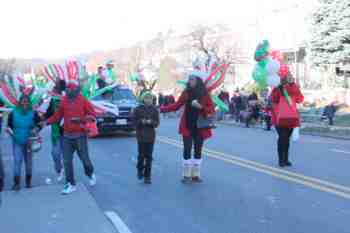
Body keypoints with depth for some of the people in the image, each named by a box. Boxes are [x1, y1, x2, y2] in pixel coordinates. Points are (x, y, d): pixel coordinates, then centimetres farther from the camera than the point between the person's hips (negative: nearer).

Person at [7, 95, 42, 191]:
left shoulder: (33, 113, -3)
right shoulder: (13, 113, -1)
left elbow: (39, 124, 2)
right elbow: (9, 125, 8)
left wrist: (35, 130, -17)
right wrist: (9, 130, -12)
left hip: (29, 142, 1)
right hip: (17, 141, 0)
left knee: (29, 161, 10)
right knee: (17, 161, -10)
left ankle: (28, 181, 26)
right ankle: (16, 183, -8)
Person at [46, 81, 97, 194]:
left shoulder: (83, 101, -5)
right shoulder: (63, 102, 5)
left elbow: (93, 115, -6)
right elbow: (57, 116, 10)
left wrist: (81, 119, -19)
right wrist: (47, 121, 0)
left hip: (80, 136, -3)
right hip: (67, 136, 3)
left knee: (84, 158, 5)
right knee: (67, 161, 2)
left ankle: (91, 174, 36)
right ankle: (71, 184, 12)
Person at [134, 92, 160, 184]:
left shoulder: (154, 109, 3)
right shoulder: (138, 109, 0)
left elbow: (157, 123, 2)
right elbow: (135, 121, 0)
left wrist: (151, 122, -17)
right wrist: (141, 121, -18)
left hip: (150, 135, 1)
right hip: (141, 135, -1)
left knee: (148, 156, 1)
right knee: (141, 155, -3)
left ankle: (147, 176, 8)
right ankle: (140, 170, 26)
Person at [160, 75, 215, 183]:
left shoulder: (205, 94, -3)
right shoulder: (186, 93, 2)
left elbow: (212, 110, -5)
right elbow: (176, 105, 7)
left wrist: (201, 107, -21)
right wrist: (162, 109, 1)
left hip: (200, 127, 0)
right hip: (187, 127, 0)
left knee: (198, 151, 7)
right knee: (187, 150, -2)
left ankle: (195, 175, 18)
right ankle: (187, 175, 8)